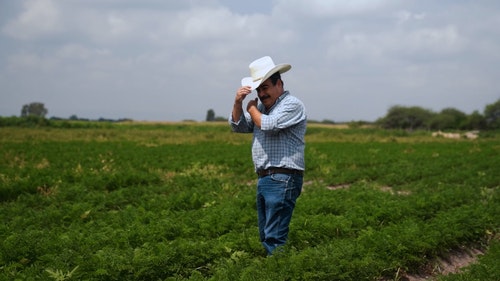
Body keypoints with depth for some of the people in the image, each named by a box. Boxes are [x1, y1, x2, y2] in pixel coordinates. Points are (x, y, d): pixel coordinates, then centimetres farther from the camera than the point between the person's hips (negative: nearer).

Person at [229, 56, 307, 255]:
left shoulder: (292, 104, -6)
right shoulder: (262, 107, 20)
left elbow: (269, 125, -19)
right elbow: (237, 126, 18)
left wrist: (251, 109, -1)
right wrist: (238, 103, 1)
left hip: (282, 180, -9)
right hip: (264, 179, 9)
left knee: (274, 237, -13)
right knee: (265, 237, 12)